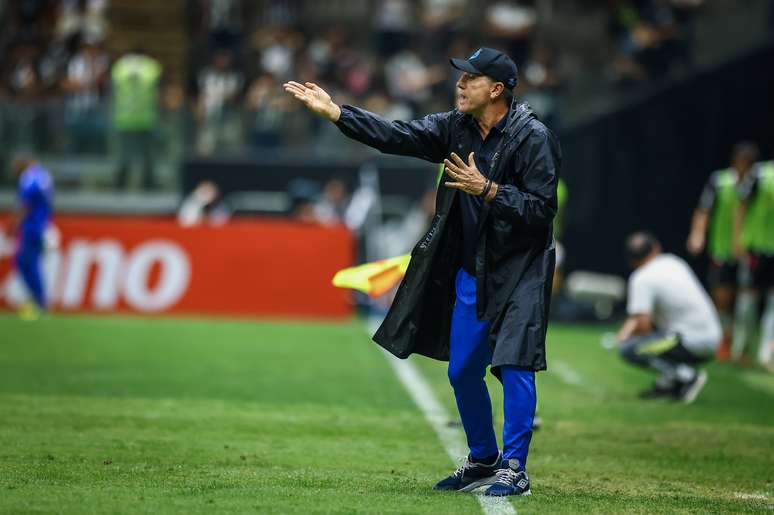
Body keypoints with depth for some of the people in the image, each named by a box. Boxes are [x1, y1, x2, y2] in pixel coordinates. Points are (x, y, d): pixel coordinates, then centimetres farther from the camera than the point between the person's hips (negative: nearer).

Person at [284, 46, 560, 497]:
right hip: (470, 273, 7)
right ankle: (484, 460, 27)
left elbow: (541, 209, -19)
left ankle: (514, 469, -5)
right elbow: (396, 136, 0)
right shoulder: (455, 127, 4)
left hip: (518, 273, -7)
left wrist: (487, 189, -26)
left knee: (513, 365, -13)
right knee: (462, 372, 12)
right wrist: (335, 112, -6)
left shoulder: (534, 138, -15)